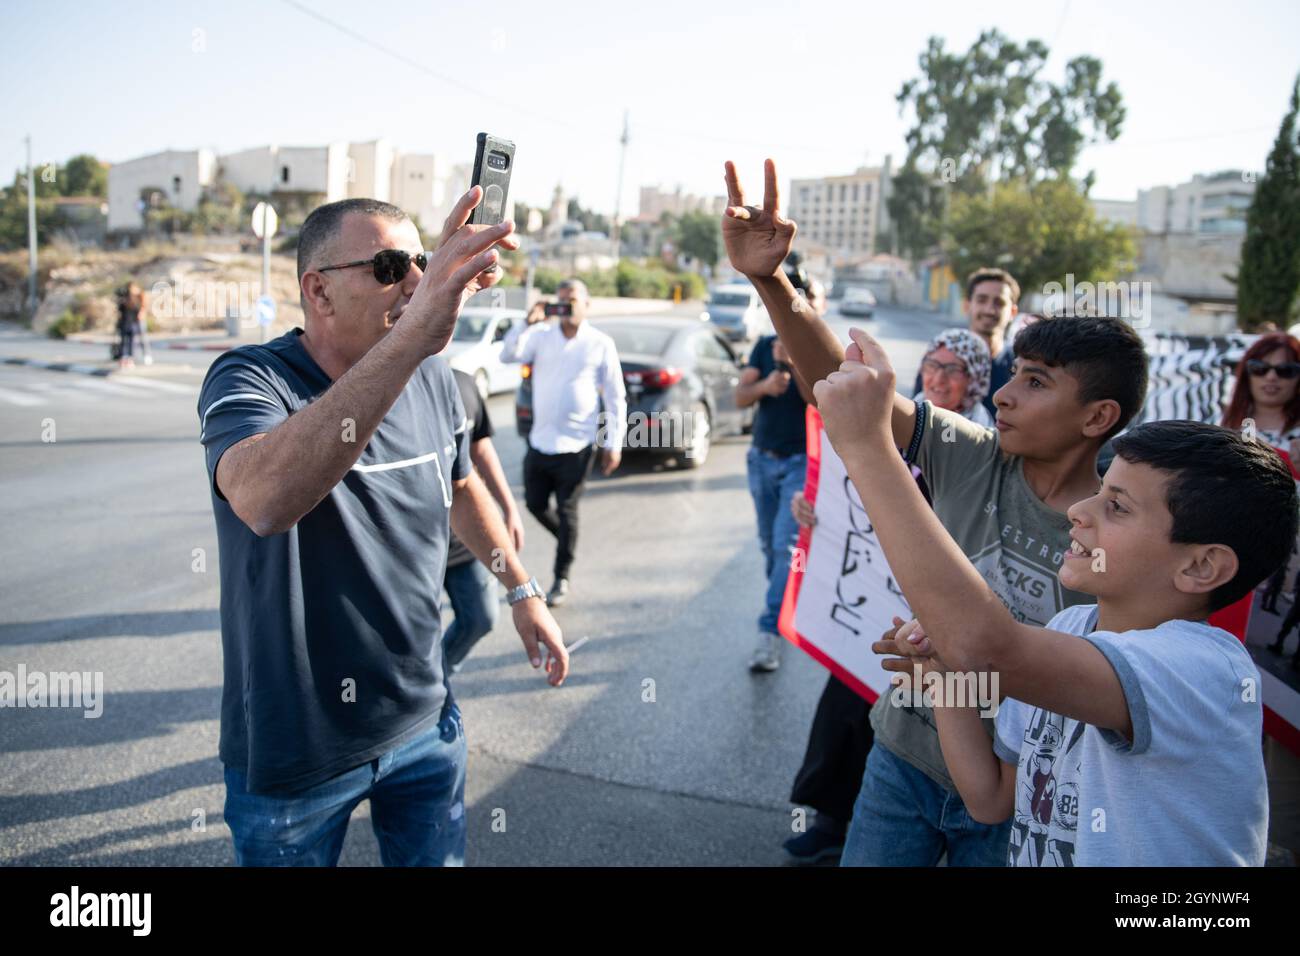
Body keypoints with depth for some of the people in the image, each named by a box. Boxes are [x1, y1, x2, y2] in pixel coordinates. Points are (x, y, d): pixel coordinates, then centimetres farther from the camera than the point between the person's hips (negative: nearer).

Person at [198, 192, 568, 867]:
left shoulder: (431, 380, -4)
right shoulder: (248, 381, -20)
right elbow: (262, 500, -44)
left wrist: (523, 590, 18)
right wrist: (413, 337, -51)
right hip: (295, 750, -4)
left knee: (438, 856, 19)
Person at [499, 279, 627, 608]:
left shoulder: (601, 344, -2)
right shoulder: (541, 335, 5)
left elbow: (615, 397, -1)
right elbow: (508, 356, -8)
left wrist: (614, 443, -6)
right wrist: (526, 324, -22)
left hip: (577, 445, -3)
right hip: (540, 441, 4)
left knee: (566, 510, 3)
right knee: (535, 504, 11)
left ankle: (562, 579, 17)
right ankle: (567, 540, 39)